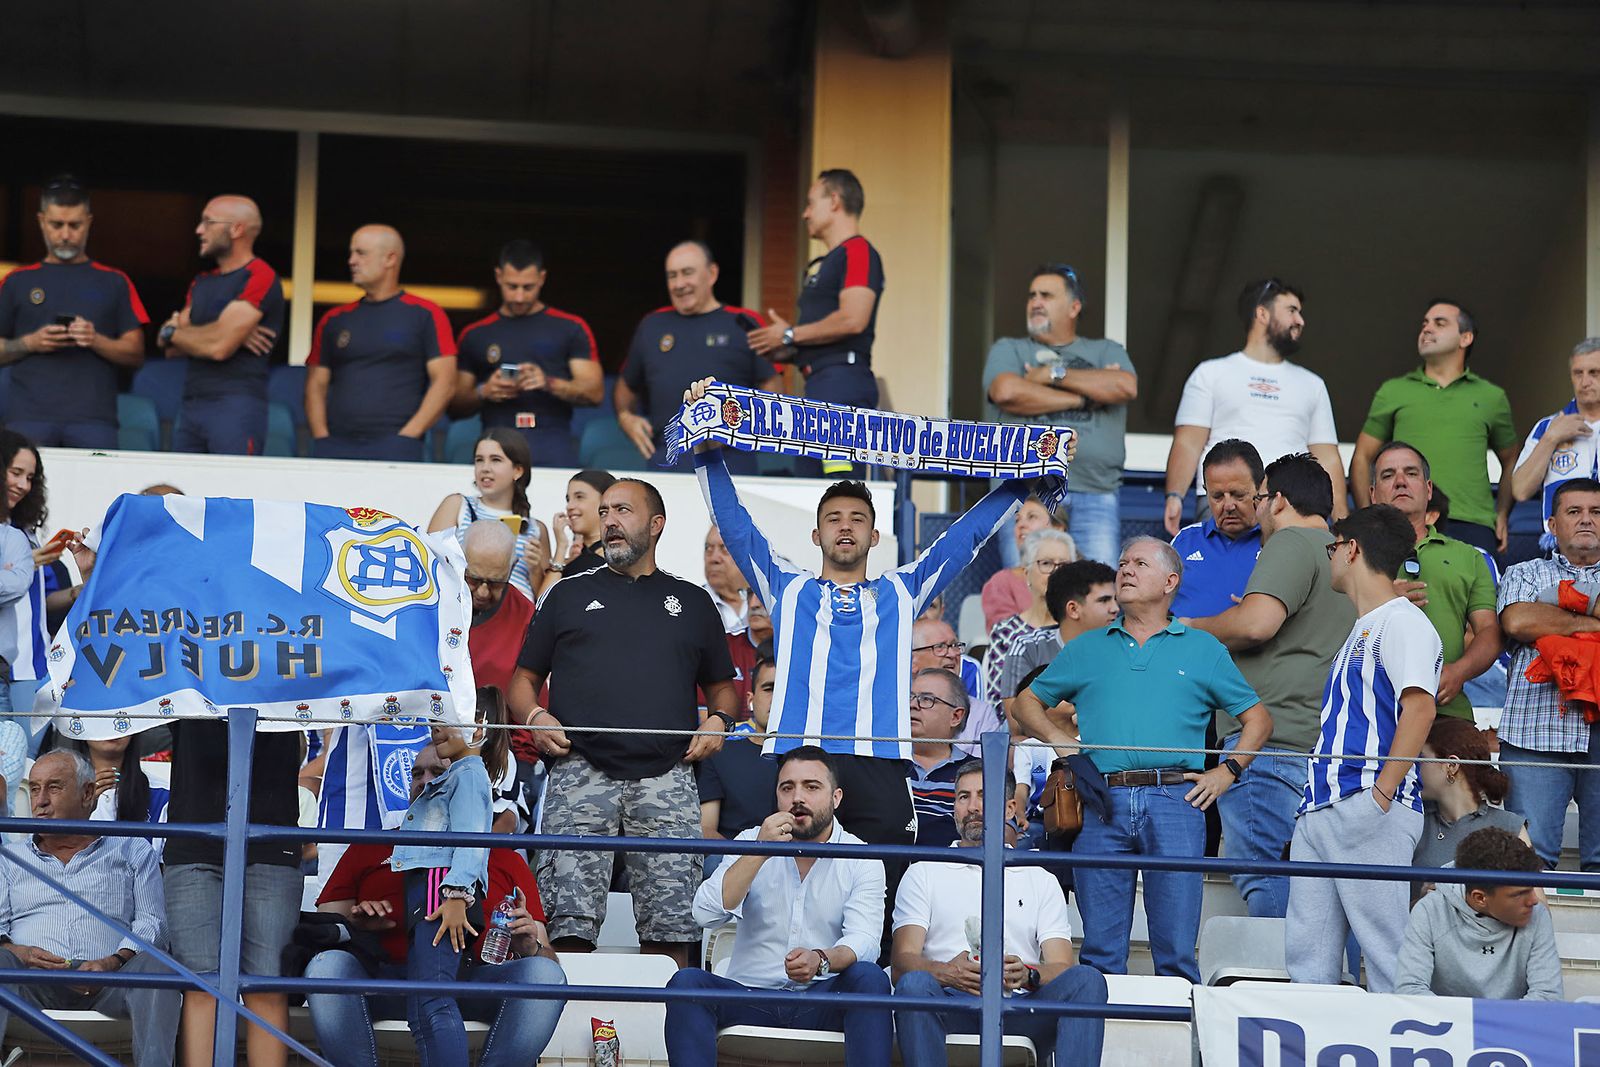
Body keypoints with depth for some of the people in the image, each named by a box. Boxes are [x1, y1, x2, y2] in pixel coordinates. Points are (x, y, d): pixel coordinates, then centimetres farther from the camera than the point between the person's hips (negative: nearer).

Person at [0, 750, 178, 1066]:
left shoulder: (133, 851, 23)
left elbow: (152, 922, 10)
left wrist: (114, 962, -12)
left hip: (105, 982, 0)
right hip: (34, 982, 0)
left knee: (153, 967, -34)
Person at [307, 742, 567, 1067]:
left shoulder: (503, 858, 25)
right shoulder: (370, 849, 27)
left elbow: (547, 961, 19)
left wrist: (528, 948, -4)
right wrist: (355, 926, -3)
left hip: (473, 983, 0)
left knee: (546, 975, -29)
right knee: (326, 964, -31)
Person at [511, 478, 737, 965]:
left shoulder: (692, 602, 21)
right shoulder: (570, 595, 20)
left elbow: (721, 685, 26)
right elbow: (524, 678, 20)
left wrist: (718, 721, 4)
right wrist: (535, 717, -2)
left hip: (666, 777, 1)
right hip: (579, 772, 0)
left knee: (669, 931, -6)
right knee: (569, 924, -13)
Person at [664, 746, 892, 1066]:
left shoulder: (862, 860, 3)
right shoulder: (751, 842, 8)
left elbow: (863, 940, -13)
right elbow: (706, 914, -8)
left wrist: (821, 960, -36)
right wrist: (760, 852, -17)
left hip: (822, 1000, -1)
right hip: (750, 996, 1)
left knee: (869, 978, -31)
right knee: (686, 982, -26)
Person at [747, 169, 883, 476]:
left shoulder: (858, 252, -7)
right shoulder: (821, 265, 24)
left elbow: (852, 319, -21)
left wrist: (791, 335, -11)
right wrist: (788, 351, 12)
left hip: (843, 380, -11)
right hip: (819, 383, 11)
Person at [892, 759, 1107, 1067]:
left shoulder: (1041, 881, 23)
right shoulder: (924, 874, 19)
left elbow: (1061, 968, 10)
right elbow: (902, 961, 5)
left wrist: (1028, 974, -16)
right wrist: (947, 972, -20)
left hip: (1021, 1011, 2)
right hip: (954, 1011, -2)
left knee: (1087, 980, -27)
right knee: (913, 984, -35)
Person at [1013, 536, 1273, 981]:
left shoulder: (1203, 650, 15)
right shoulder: (1087, 649, 19)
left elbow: (1257, 718, 17)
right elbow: (1027, 703, 26)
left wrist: (1226, 772, 5)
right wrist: (1057, 736, 8)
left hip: (1175, 799, -2)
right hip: (1101, 804, 2)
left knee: (1176, 952, -5)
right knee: (1101, 952, 1)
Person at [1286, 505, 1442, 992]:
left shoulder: (1402, 621, -4)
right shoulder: (1361, 629, 26)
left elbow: (1419, 706, -17)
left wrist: (1383, 793, -21)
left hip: (1369, 809, -10)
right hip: (1321, 807, 10)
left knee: (1385, 950, -10)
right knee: (1307, 955, 5)